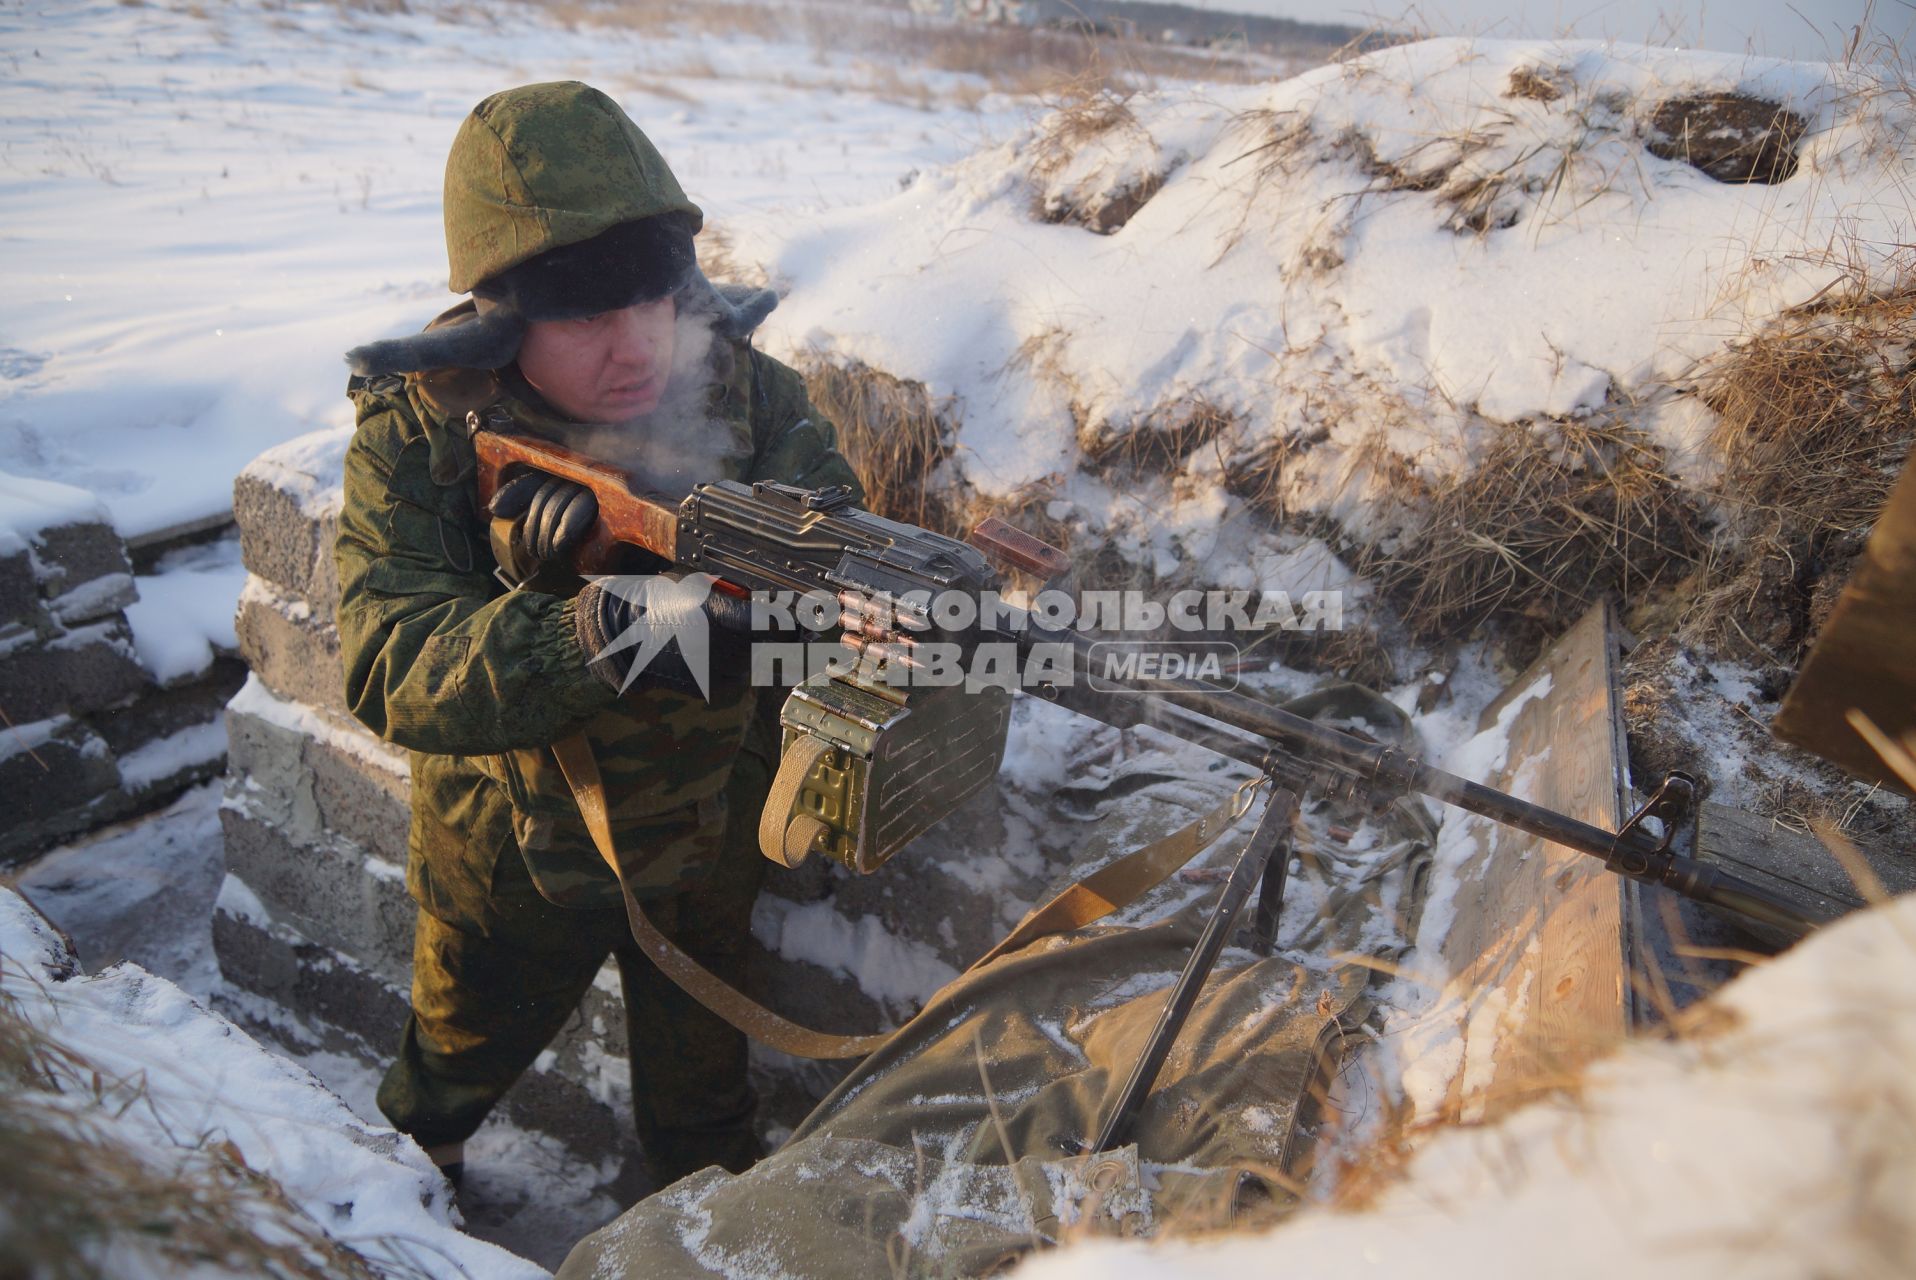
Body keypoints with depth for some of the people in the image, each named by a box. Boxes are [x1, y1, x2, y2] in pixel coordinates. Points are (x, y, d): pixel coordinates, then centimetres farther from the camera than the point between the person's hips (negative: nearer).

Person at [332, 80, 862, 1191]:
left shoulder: (746, 390, -19)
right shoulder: (416, 436, -23)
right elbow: (392, 667, -33)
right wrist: (592, 636, -50)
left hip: (708, 838, 1)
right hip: (509, 851, 0)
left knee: (700, 1067, 26)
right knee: (465, 1049, 30)